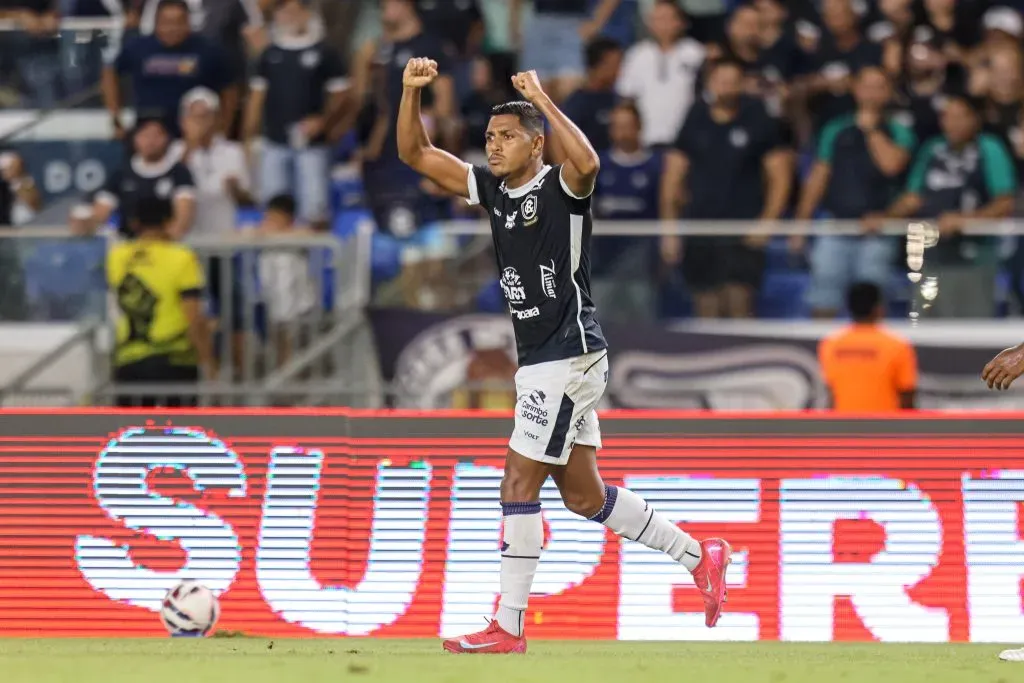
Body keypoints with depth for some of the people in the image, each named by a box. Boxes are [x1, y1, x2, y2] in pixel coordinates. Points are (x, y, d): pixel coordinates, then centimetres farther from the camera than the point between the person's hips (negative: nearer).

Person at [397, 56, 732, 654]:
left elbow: (588, 163, -36)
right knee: (584, 497, 13)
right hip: (540, 360, 9)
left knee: (519, 485, -8)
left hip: (570, 355, -9)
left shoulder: (562, 188, -11)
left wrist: (542, 99, -31)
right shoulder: (491, 188, 10)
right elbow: (415, 154, 12)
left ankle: (508, 628, -2)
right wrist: (412, 92, -3)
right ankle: (700, 557, 24)